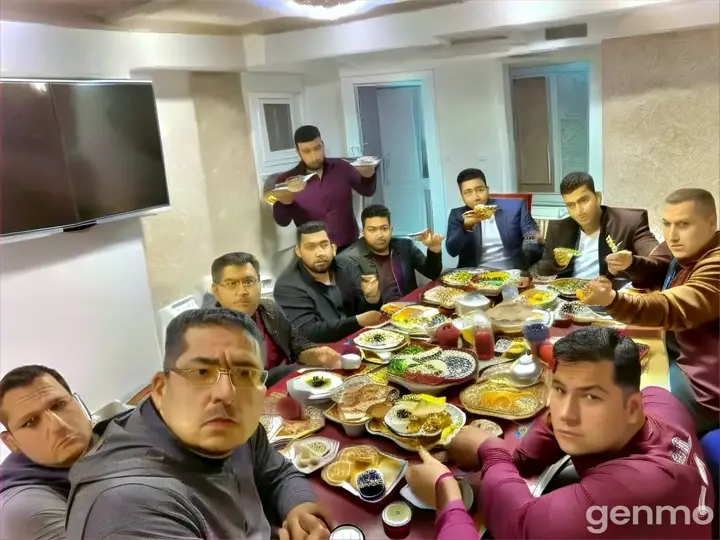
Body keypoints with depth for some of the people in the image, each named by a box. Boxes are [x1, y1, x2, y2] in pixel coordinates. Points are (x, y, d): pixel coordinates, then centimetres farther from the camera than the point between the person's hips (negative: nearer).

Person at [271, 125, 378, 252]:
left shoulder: (341, 167, 1)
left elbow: (368, 191, 8)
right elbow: (282, 222, -10)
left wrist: (368, 176, -15)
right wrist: (284, 202, -32)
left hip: (350, 247, 2)